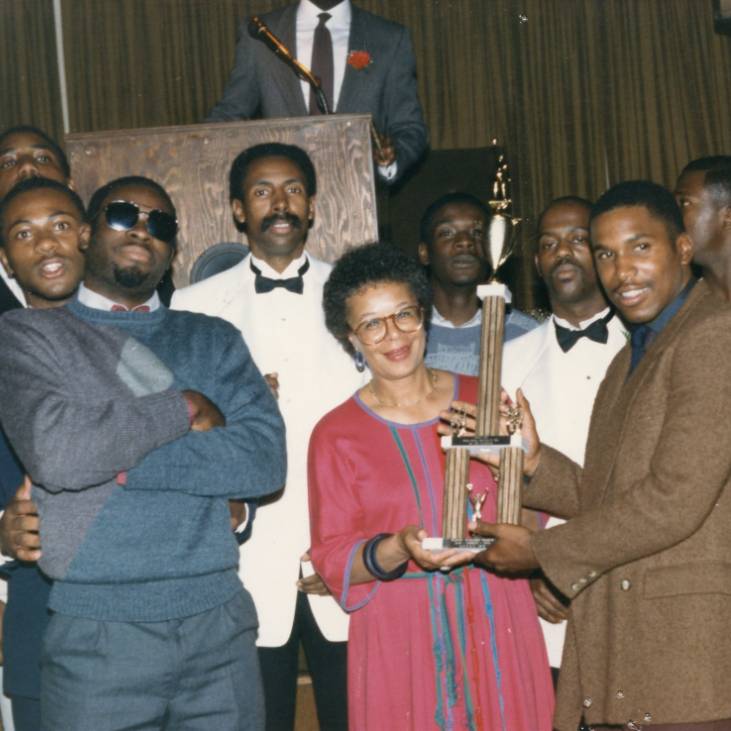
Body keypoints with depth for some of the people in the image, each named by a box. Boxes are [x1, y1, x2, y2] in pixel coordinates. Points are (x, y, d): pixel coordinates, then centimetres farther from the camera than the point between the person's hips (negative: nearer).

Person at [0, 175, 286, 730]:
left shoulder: (214, 340, 11)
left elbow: (266, 459, -4)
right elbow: (54, 450, -17)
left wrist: (120, 458, -12)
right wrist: (185, 408, -6)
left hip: (219, 620, 3)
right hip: (97, 635, -3)